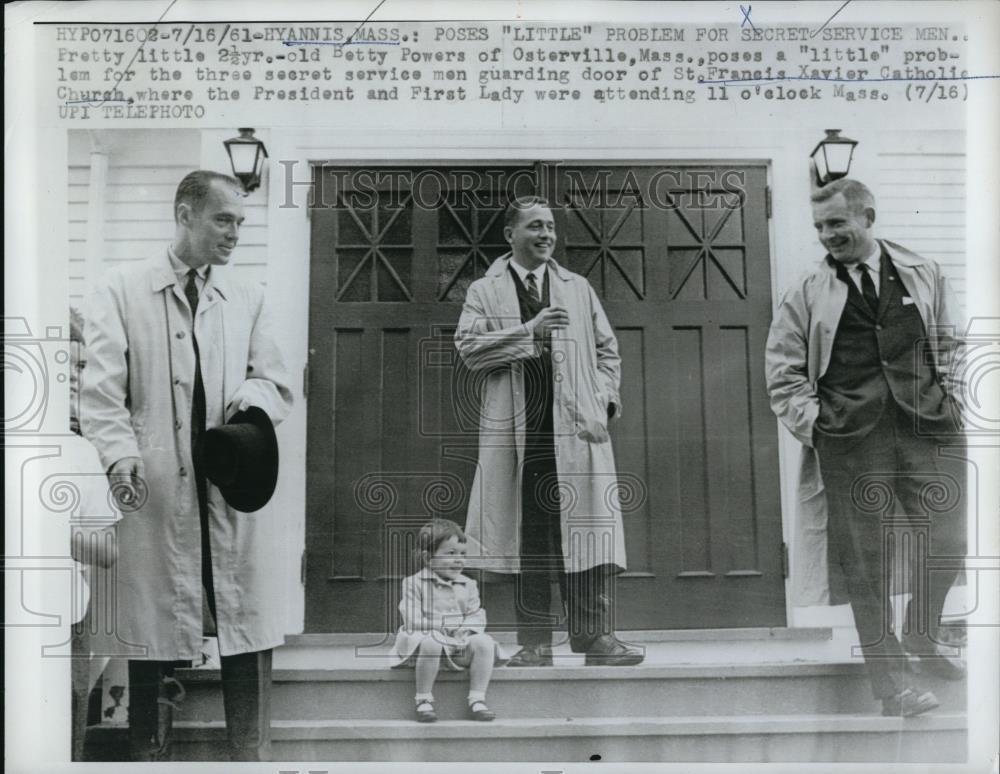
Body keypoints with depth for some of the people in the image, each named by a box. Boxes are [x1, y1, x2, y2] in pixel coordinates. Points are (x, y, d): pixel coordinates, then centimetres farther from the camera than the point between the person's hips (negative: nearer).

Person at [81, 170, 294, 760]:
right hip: (157, 491, -2)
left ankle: (254, 759, 14)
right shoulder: (121, 291, 5)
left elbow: (280, 386, 15)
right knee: (154, 649, 4)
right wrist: (122, 456, -18)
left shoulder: (249, 298, 15)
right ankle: (151, 759, 18)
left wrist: (253, 395, -8)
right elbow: (103, 393, -2)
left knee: (250, 641, 3)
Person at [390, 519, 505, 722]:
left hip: (460, 644, 4)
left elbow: (477, 617, 9)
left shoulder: (468, 585, 14)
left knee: (484, 641, -23)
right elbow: (412, 620, -9)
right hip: (428, 636, -4)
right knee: (431, 643, -39)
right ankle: (423, 700, -21)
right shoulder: (414, 583, -1)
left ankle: (477, 700, -17)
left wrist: (466, 629, -13)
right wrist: (440, 625, -18)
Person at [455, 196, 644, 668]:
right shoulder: (484, 292, 11)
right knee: (527, 535, 1)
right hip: (516, 431, -1)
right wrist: (528, 331, -11)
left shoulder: (578, 289, 18)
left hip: (576, 428, 2)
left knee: (586, 531, -4)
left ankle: (596, 635, 1)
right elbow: (468, 347, -3)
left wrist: (603, 401, 4)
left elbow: (607, 350, 18)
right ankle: (534, 642, 7)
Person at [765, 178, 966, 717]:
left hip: (927, 430, 2)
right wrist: (810, 420, -4)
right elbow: (782, 367, 6)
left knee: (952, 540, 7)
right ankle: (888, 683, 12)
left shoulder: (923, 274, 10)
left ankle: (921, 634, 36)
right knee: (864, 565, 0)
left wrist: (948, 400, 4)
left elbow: (950, 343, 15)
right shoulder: (808, 292, 5)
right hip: (850, 441, -2)